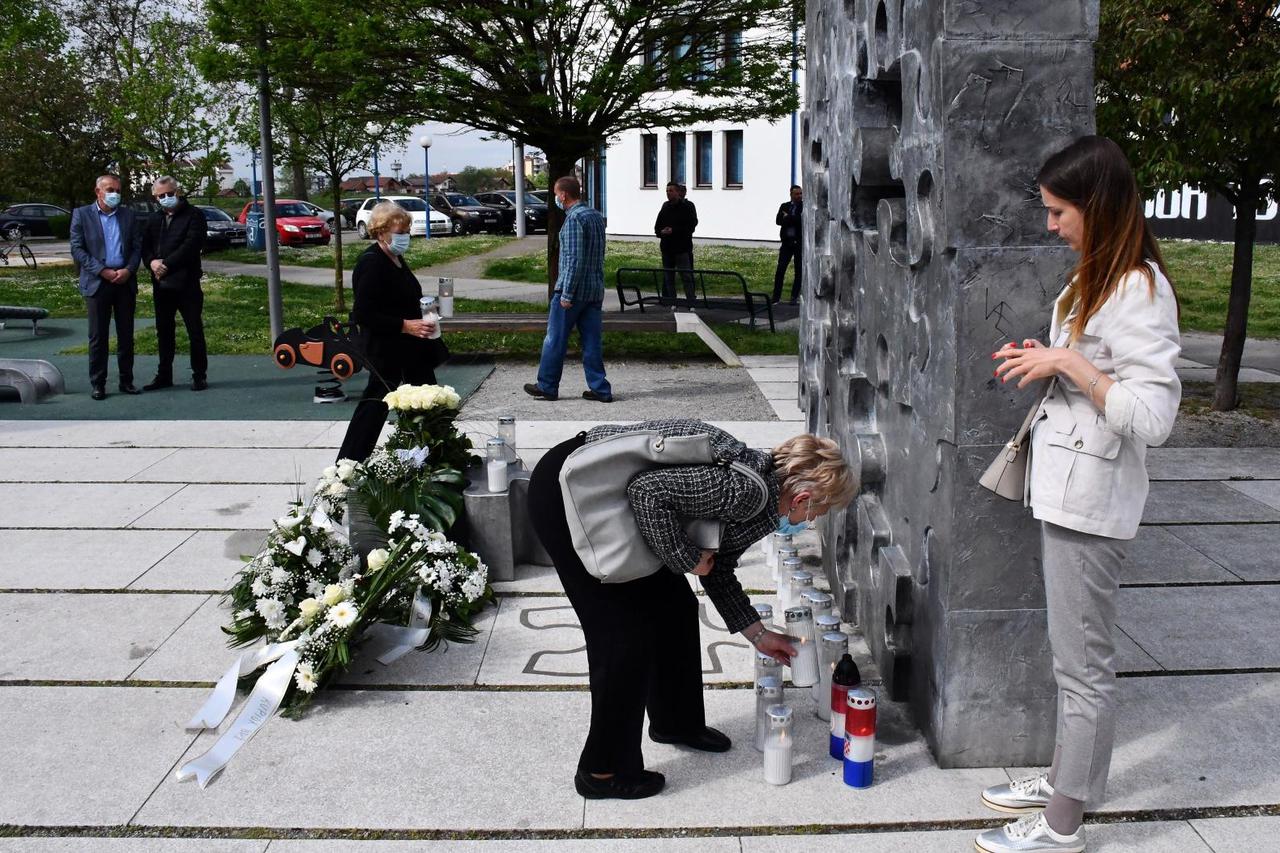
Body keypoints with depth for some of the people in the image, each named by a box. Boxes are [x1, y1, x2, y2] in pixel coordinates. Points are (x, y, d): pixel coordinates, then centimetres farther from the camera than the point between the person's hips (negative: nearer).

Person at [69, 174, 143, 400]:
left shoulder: (128, 215, 11)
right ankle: (97, 384, 6)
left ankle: (126, 381, 14)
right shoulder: (81, 214, 3)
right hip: (97, 282, -3)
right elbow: (77, 249, -3)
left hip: (125, 281, 3)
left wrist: (128, 270, -10)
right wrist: (103, 271, -13)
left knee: (126, 335, 6)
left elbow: (137, 246, 8)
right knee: (98, 336, 0)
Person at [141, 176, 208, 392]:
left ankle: (199, 375, 6)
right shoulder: (154, 220, 17)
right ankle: (164, 375, 19)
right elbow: (145, 246, 12)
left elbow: (191, 245, -14)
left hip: (186, 283, -6)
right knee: (164, 331, 11)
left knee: (195, 331, -1)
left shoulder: (193, 216, -3)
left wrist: (166, 264, -17)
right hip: (161, 284, 6)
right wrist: (152, 262, -10)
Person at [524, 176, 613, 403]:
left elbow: (574, 259, -21)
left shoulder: (574, 219, -15)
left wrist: (566, 293, -18)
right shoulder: (596, 216, 13)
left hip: (574, 290, -8)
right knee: (593, 341, 8)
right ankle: (600, 389, 7)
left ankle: (547, 386, 12)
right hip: (595, 290, 8)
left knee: (555, 339, 4)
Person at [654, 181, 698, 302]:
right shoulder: (665, 206, 11)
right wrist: (662, 232, -10)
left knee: (687, 277, -6)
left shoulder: (688, 206, -1)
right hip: (667, 248, 5)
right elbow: (657, 226, 14)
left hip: (683, 248, -5)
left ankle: (691, 300, -3)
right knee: (668, 278, 8)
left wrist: (673, 230, -17)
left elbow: (691, 226, -8)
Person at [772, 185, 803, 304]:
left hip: (800, 243, -2)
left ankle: (795, 296, 11)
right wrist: (793, 220, -11)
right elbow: (778, 220, -1)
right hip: (787, 242, 2)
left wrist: (788, 218, -7)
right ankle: (776, 296, 2)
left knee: (799, 271, 2)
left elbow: (802, 220, -16)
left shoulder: (805, 206, 1)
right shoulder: (784, 206, 11)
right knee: (780, 270, -3)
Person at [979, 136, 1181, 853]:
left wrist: (1067, 362, -21)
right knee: (1076, 653, 20)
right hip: (1067, 489, 10)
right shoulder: (1098, 278, 11)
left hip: (1092, 498, -10)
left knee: (1084, 661, 2)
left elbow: (1152, 416, -25)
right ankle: (1067, 779, 35)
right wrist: (1046, 361, 5)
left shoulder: (1140, 290, -19)